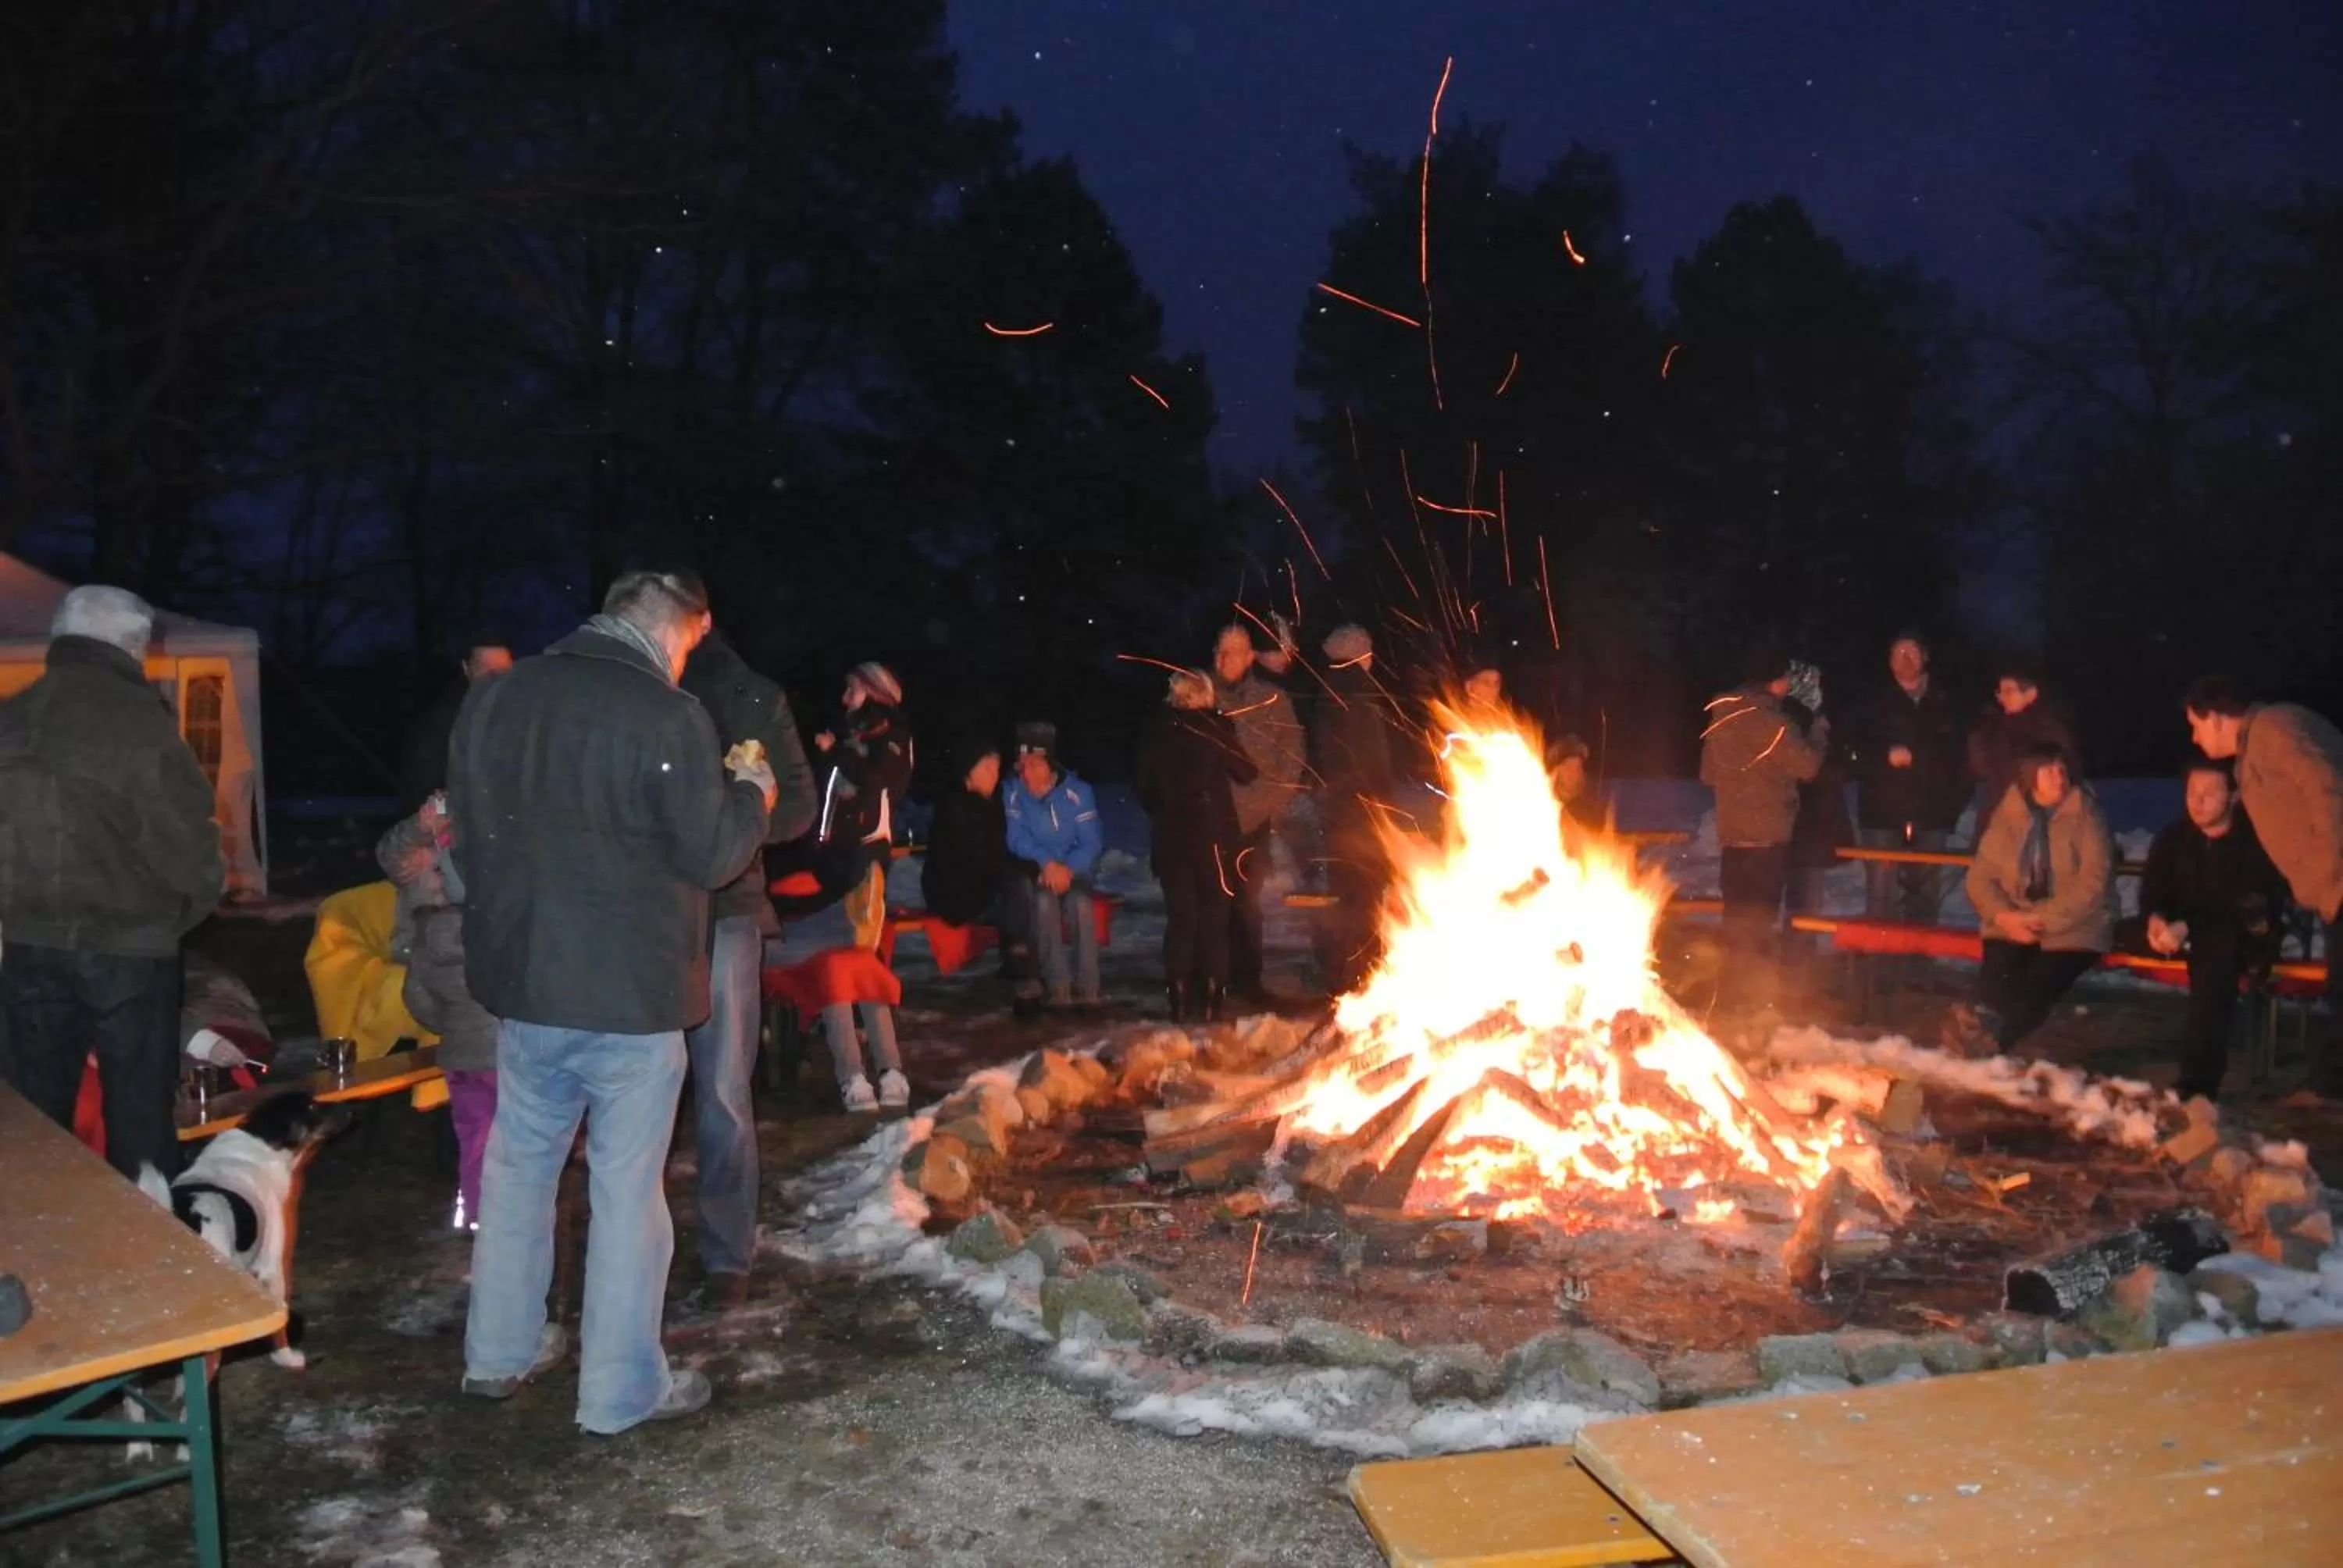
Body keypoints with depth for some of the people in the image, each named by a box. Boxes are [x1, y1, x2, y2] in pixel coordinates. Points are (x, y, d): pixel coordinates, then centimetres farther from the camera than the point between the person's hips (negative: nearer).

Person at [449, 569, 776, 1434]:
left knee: (519, 1162, 19)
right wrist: (752, 795, 6)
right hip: (632, 994, -6)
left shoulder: (494, 698, 4)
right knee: (627, 1184, 4)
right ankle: (622, 1388, 14)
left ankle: (499, 1351, 33)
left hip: (521, 980, 6)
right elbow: (710, 854, -12)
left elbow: (467, 829, 13)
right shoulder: (666, 717, -17)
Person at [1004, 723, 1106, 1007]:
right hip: (1033, 873, 0)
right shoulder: (1012, 793, -5)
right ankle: (1058, 987, -31)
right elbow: (1017, 839, -12)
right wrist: (1048, 864, -28)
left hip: (1072, 872, 0)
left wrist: (1067, 869, -26)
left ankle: (1087, 988, -26)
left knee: (1080, 902, -31)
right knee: (1044, 900, -32)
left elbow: (1092, 843, -8)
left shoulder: (1077, 793, -6)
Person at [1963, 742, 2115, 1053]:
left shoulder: (2086, 816, -2)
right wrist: (2005, 917, -13)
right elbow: (1980, 877, 5)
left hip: (2073, 928, -2)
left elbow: (2094, 886, -11)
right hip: (2014, 925, 2)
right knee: (1995, 977, -27)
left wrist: (2043, 920, -17)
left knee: (2038, 984, -28)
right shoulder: (2007, 815, 6)